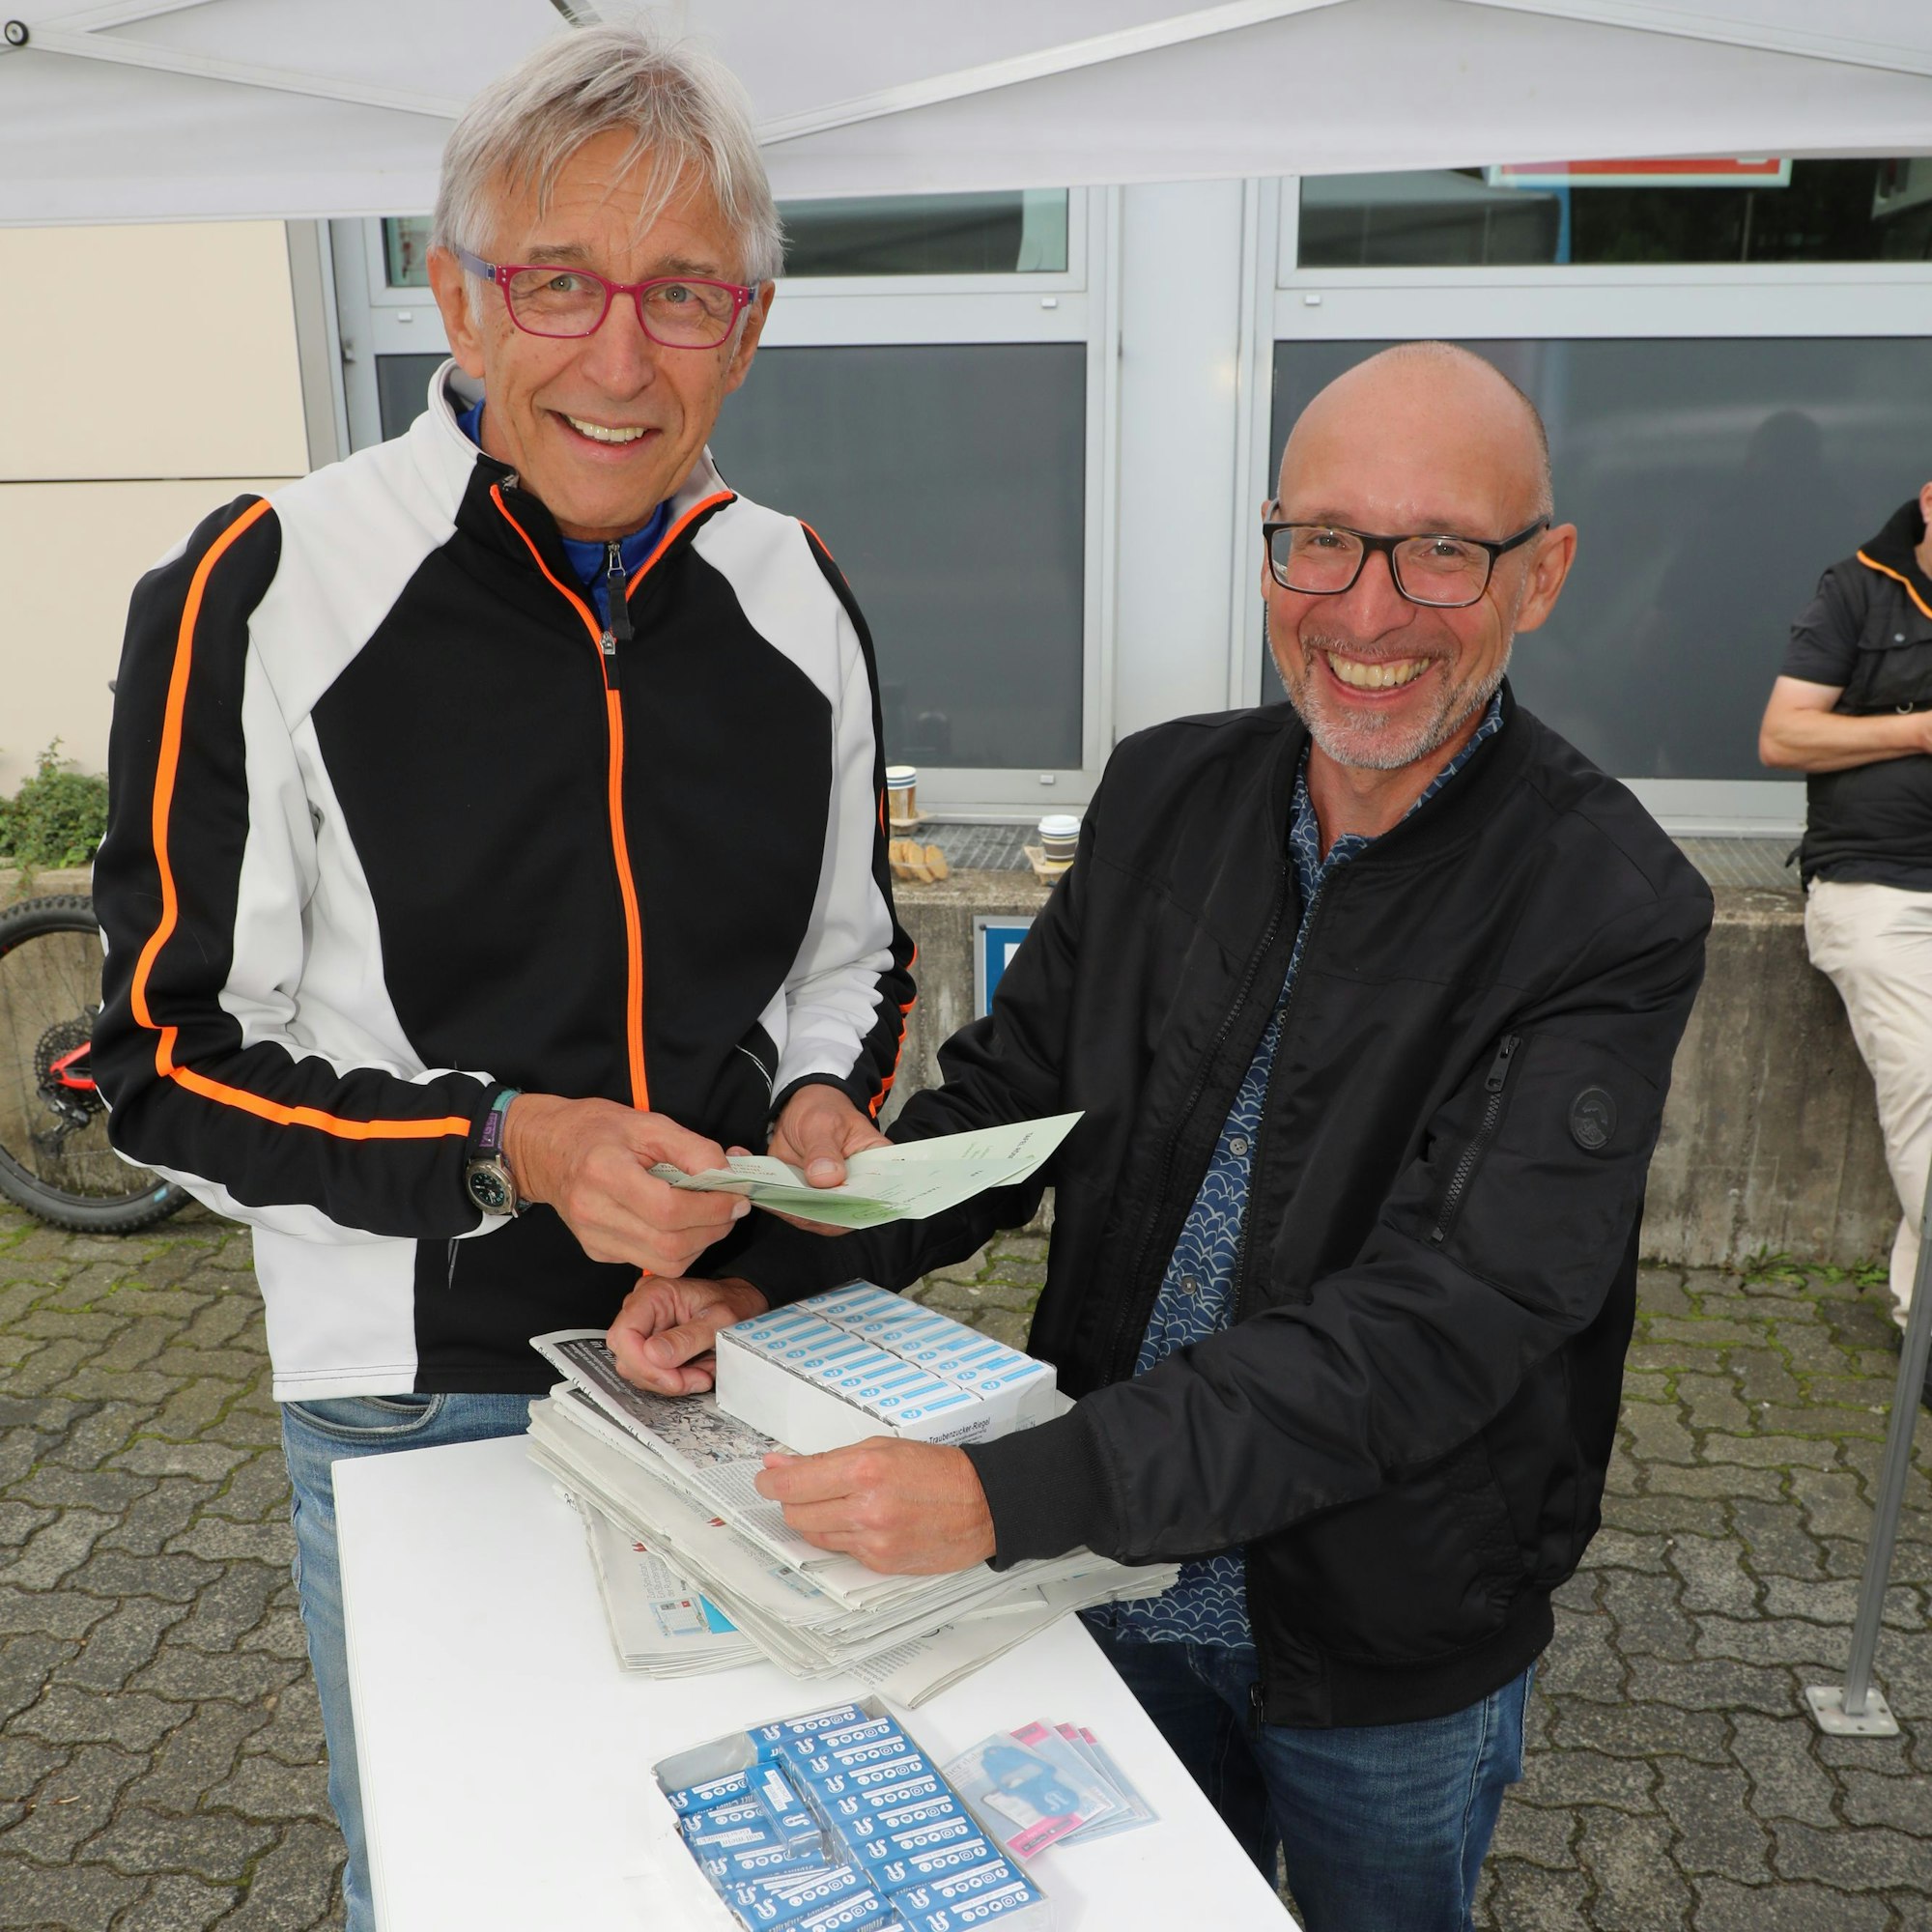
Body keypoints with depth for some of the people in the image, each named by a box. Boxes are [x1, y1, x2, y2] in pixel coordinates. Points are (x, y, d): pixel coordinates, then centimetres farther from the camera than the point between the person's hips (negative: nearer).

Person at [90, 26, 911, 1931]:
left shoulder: (796, 595, -2)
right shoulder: (264, 595, -15)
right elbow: (171, 1061, -11)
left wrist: (817, 1096, -12)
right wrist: (505, 1148, -25)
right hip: (423, 1402, -3)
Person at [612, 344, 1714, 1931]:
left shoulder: (1612, 914, -23)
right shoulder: (1165, 795, -6)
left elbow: (1433, 1331, -30)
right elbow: (1003, 1098, -1)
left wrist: (1012, 1495, -37)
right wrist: (766, 1283, -17)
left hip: (1389, 1652, -3)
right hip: (1119, 1575, 4)